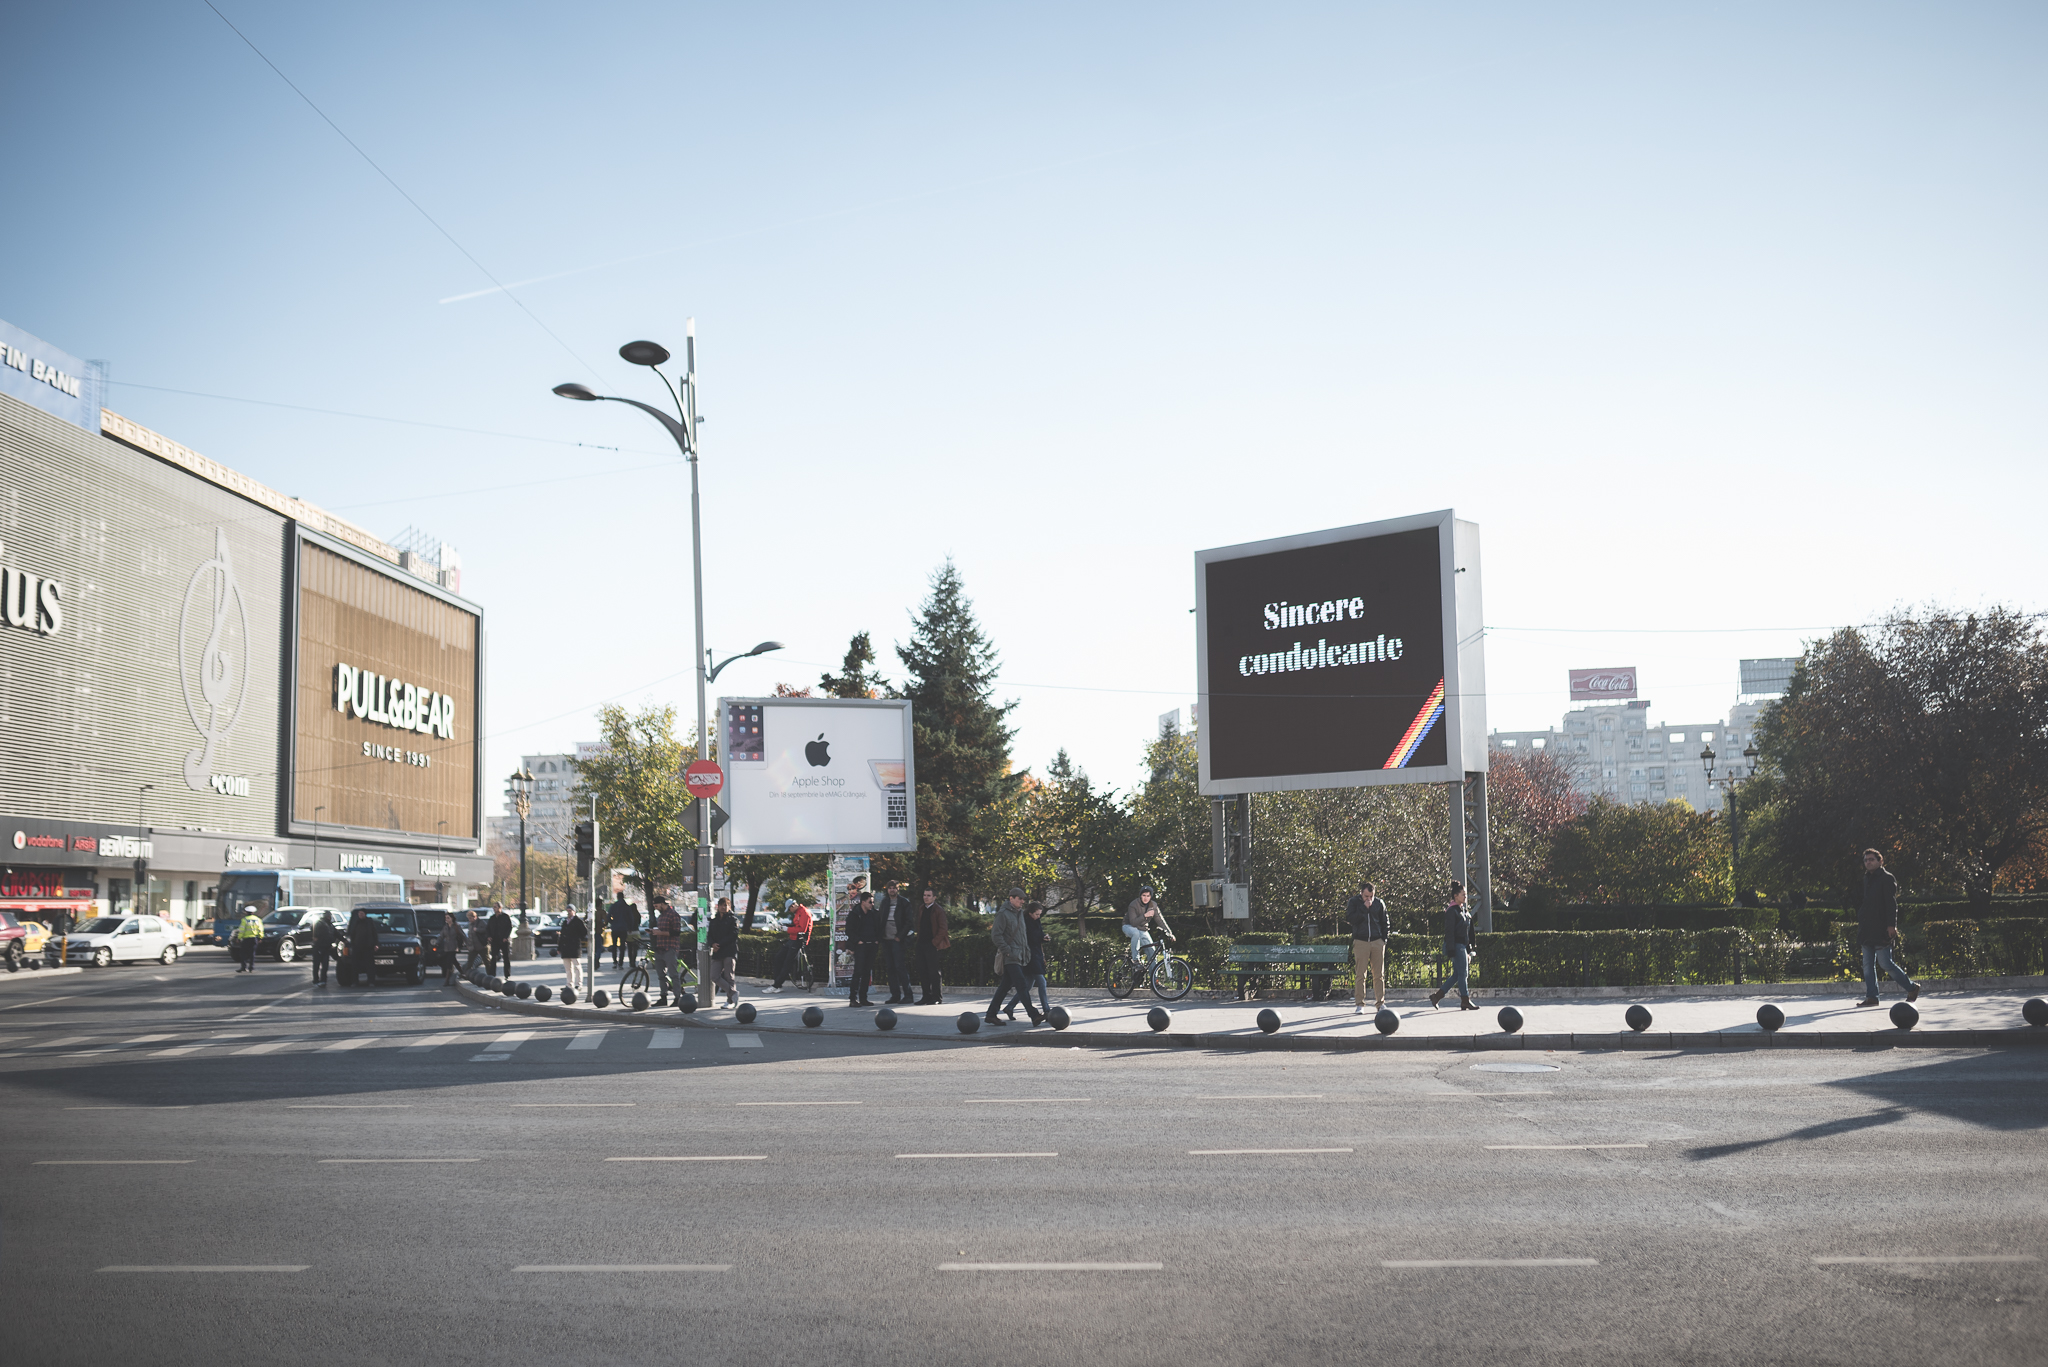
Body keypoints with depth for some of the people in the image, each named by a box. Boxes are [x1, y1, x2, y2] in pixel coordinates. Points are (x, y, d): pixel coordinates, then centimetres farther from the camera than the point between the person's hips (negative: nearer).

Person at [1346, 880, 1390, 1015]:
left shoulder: (1379, 903, 9)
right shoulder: (1354, 902, 3)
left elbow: (1385, 922, 15)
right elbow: (1350, 918, -11)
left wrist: (1384, 939, 8)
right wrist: (1364, 908, -14)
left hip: (1377, 942, 2)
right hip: (1361, 942, -2)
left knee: (1379, 975, 3)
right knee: (1361, 974, -5)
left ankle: (1380, 1003, 11)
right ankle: (1359, 1004, -1)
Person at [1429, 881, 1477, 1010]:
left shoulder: (1462, 910, 17)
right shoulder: (1452, 911, -11)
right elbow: (1449, 931, -16)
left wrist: (1468, 949, 20)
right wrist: (1451, 949, -20)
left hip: (1462, 946, 10)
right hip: (1456, 945, -10)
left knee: (1457, 975, 9)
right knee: (1463, 973, -6)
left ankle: (1436, 996, 14)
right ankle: (1465, 1002, -1)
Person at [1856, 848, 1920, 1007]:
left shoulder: (1886, 878, -6)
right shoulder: (1866, 879, 17)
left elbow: (1891, 904, -12)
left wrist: (1891, 925, -19)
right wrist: (1860, 921, 18)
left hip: (1881, 929, -8)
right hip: (1867, 931, 8)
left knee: (1885, 963, -7)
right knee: (1868, 964, 5)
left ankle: (1911, 987, 10)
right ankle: (1871, 997, 8)